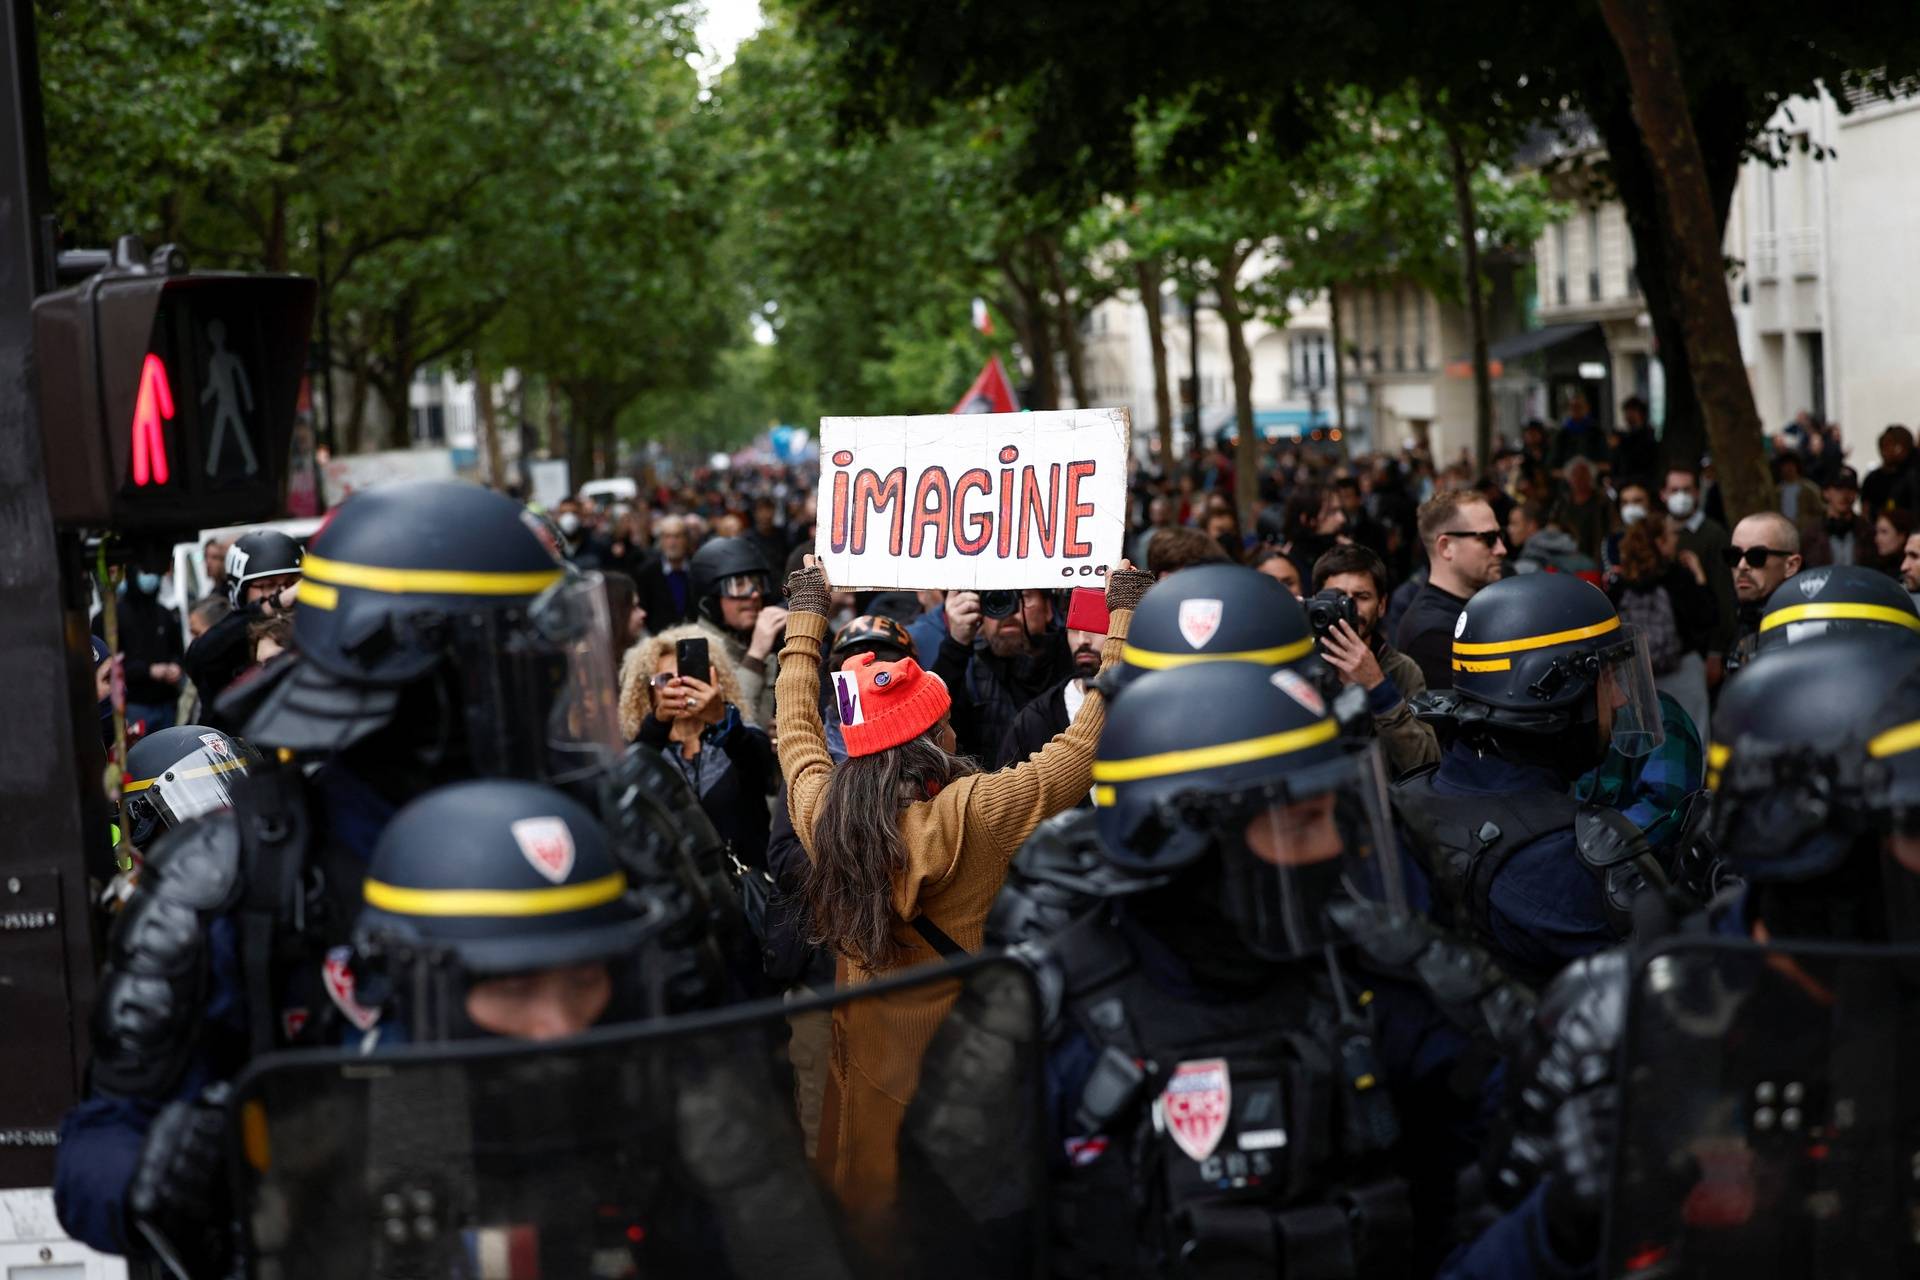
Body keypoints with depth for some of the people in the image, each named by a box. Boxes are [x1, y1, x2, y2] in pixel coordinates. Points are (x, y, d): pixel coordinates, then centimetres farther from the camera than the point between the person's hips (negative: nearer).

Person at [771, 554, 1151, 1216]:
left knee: (861, 1197, 23)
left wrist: (807, 614, 19)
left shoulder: (822, 810, -14)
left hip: (862, 1058, 5)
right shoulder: (971, 815, -27)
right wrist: (1124, 618, -11)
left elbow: (797, 727, 8)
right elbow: (1088, 742, -20)